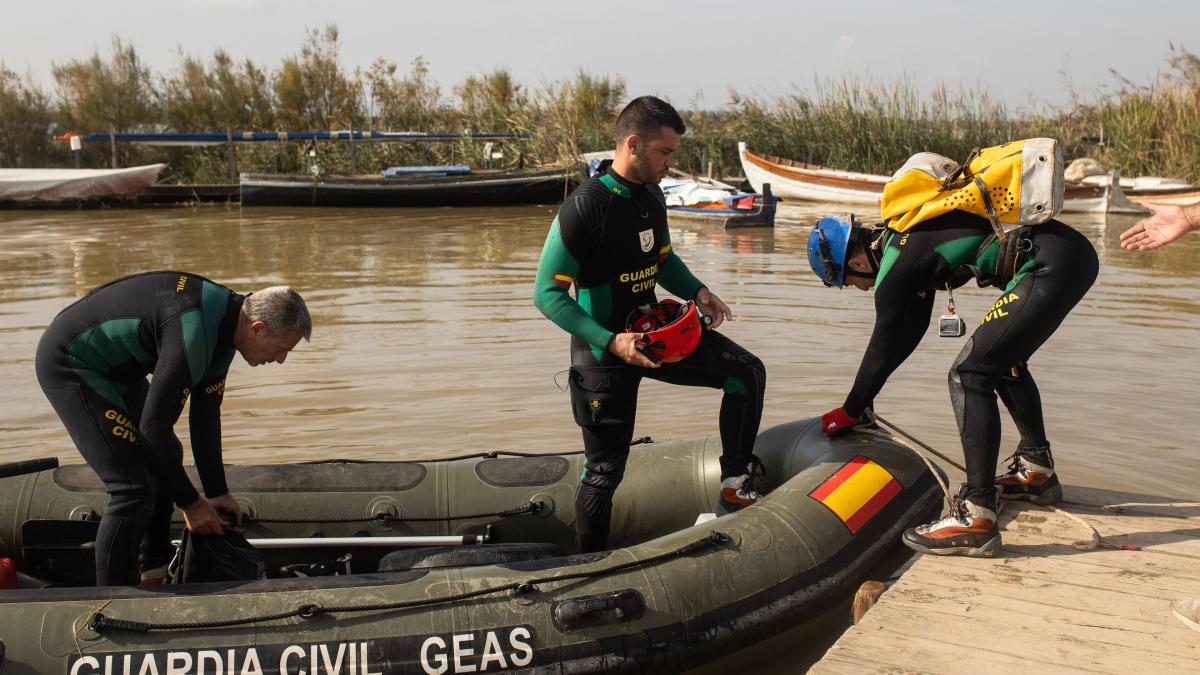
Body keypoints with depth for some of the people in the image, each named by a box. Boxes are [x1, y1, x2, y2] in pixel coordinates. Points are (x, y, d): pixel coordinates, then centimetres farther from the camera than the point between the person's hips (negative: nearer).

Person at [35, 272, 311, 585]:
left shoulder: (226, 319, -1)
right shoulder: (192, 334, -32)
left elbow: (206, 415, 7)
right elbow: (154, 426, -26)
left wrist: (217, 492, 11)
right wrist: (190, 502, -15)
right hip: (69, 365, -10)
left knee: (165, 458, 15)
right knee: (135, 488, -14)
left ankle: (157, 572, 27)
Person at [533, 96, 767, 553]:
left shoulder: (652, 195, 1)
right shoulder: (584, 207, -23)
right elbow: (548, 292, -23)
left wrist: (696, 292, -2)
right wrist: (610, 341, -31)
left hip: (654, 331, 7)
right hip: (604, 350, -7)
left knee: (747, 371, -3)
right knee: (605, 469, 2)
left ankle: (734, 486, 6)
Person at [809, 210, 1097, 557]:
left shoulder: (897, 264, -9)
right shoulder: (906, 233, 18)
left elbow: (883, 350, -2)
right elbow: (912, 327, 27)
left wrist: (850, 412, 12)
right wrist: (864, 393, 33)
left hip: (1052, 267, -10)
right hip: (1077, 254, 10)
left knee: (969, 374, -11)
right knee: (1003, 359, 27)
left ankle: (977, 518, -15)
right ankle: (1038, 472, 40)